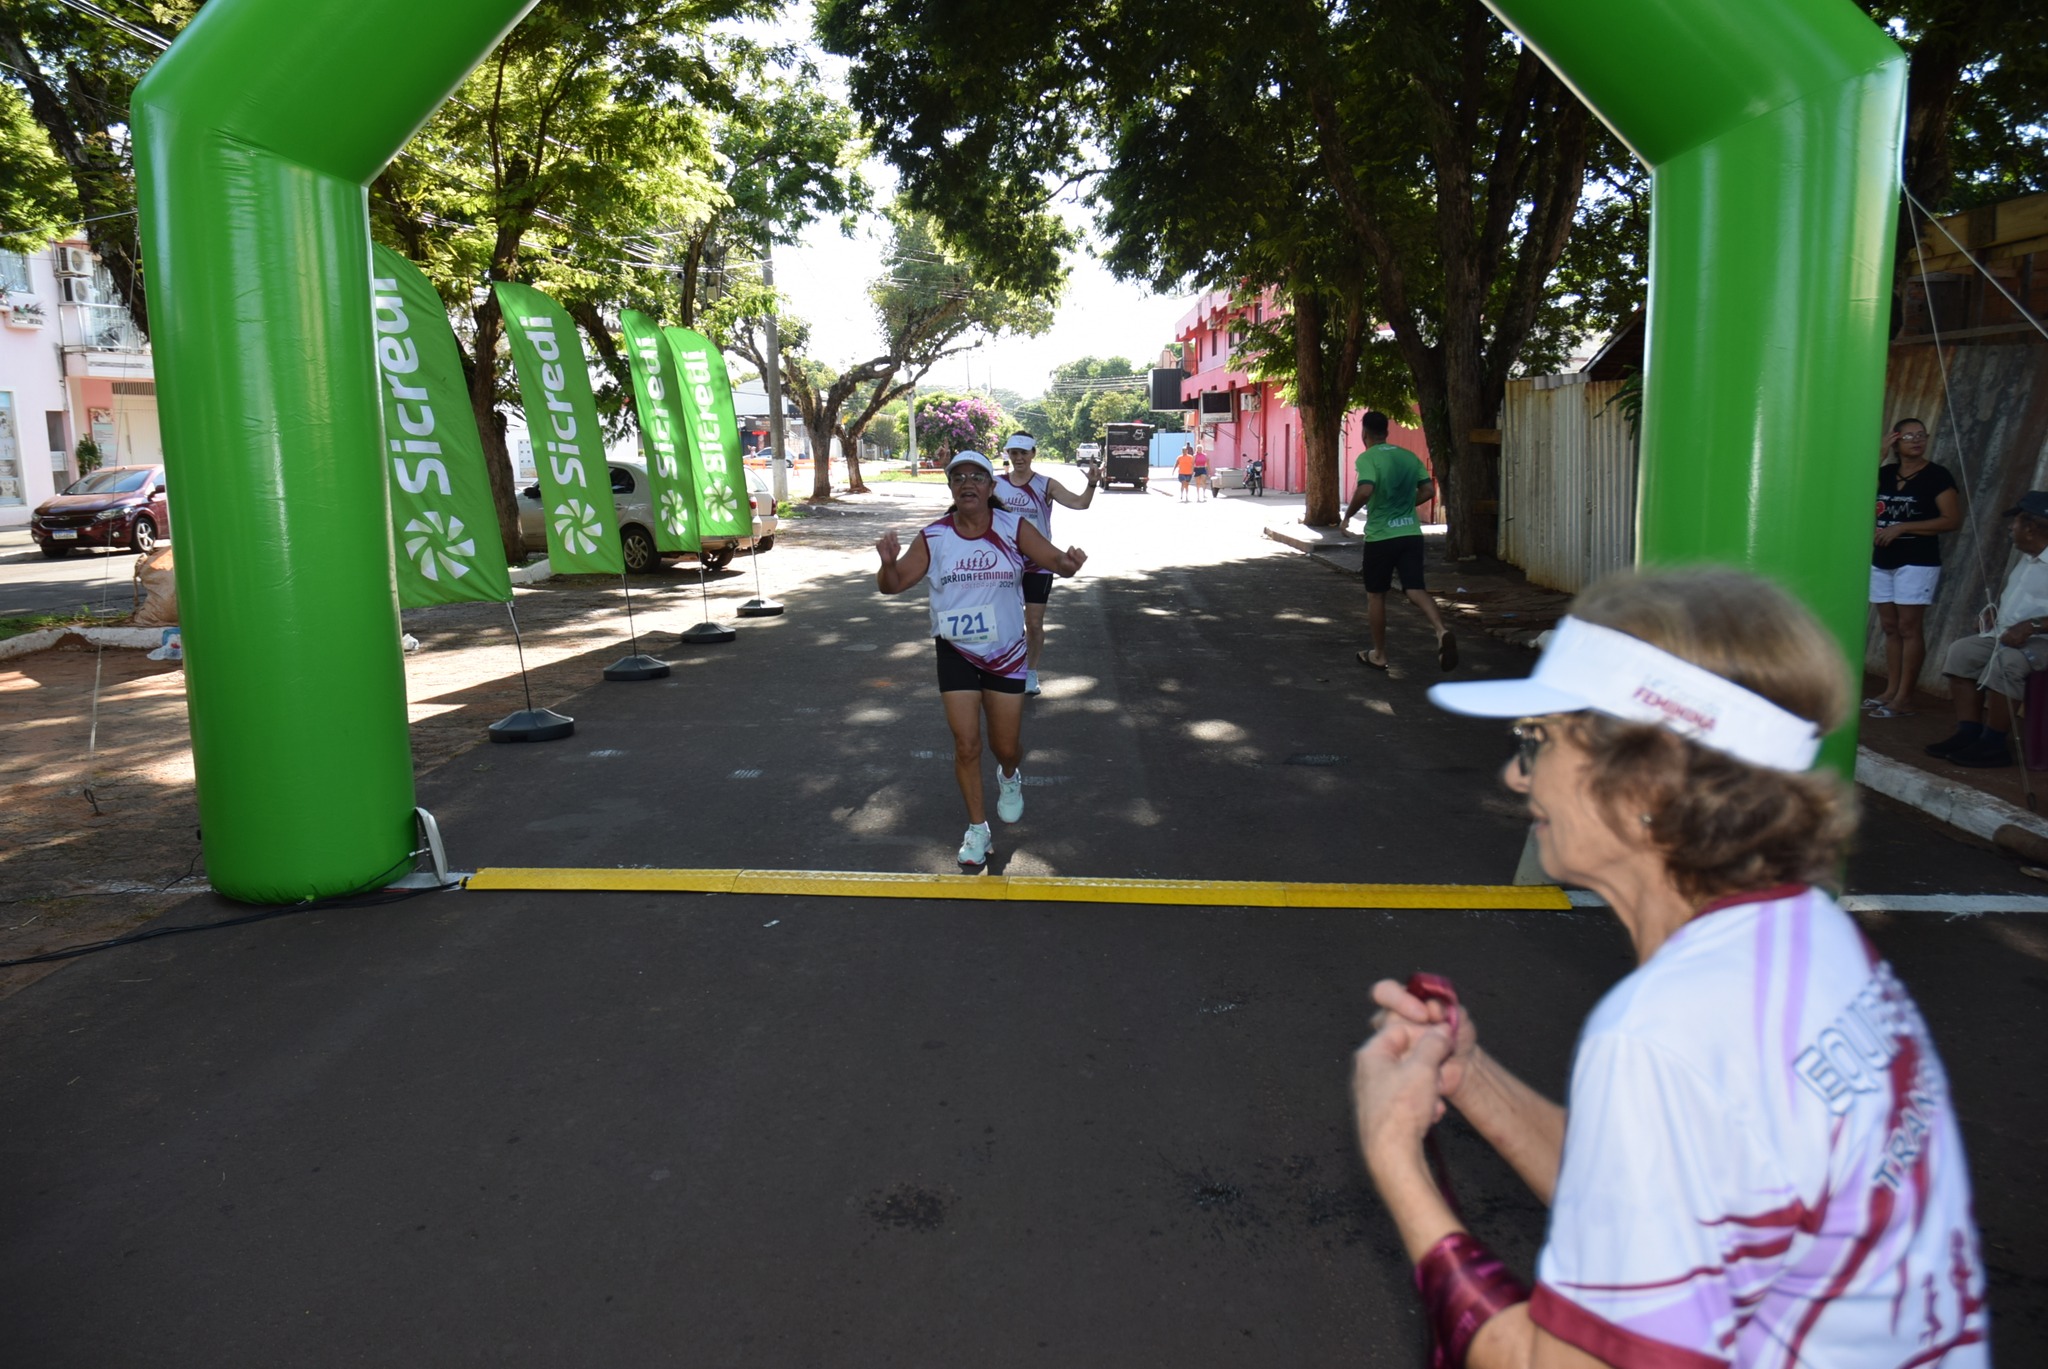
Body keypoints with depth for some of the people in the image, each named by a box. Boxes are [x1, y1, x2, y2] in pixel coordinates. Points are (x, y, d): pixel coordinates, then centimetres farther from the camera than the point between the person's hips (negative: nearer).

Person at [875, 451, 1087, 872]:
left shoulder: (1013, 528, -10)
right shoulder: (933, 537, -9)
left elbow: (1054, 560, -12)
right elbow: (893, 584, -7)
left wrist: (1068, 562, -36)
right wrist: (888, 563, -31)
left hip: (1006, 653, 0)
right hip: (956, 653, 0)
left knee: (1006, 745, 10)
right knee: (966, 745, -2)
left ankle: (1010, 777, 48)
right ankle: (977, 829, 17)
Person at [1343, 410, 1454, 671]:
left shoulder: (1367, 458, -9)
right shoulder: (1409, 455, 10)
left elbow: (1365, 490, -24)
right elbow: (1428, 489, 9)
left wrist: (1348, 513, -9)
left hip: (1380, 536, -4)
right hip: (1411, 533, 4)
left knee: (1375, 595, 11)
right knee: (1415, 589, 0)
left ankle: (1378, 655, 20)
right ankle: (1441, 630, -27)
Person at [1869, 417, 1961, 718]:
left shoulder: (1937, 475, -6)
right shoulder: (1886, 473, 10)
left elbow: (1953, 520, -11)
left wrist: (1903, 527, -17)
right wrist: (1880, 455, -6)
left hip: (1917, 562, -6)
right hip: (1882, 561, 6)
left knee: (1908, 628, -6)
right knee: (1890, 628, 8)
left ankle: (1904, 699, -4)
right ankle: (1891, 691, 14)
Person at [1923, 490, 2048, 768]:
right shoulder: (2025, 559, 17)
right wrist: (1996, 613, 15)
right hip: (2004, 635, 10)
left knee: (2005, 661, -35)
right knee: (1961, 652, -7)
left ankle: (1994, 742, -26)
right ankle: (1969, 732, -12)